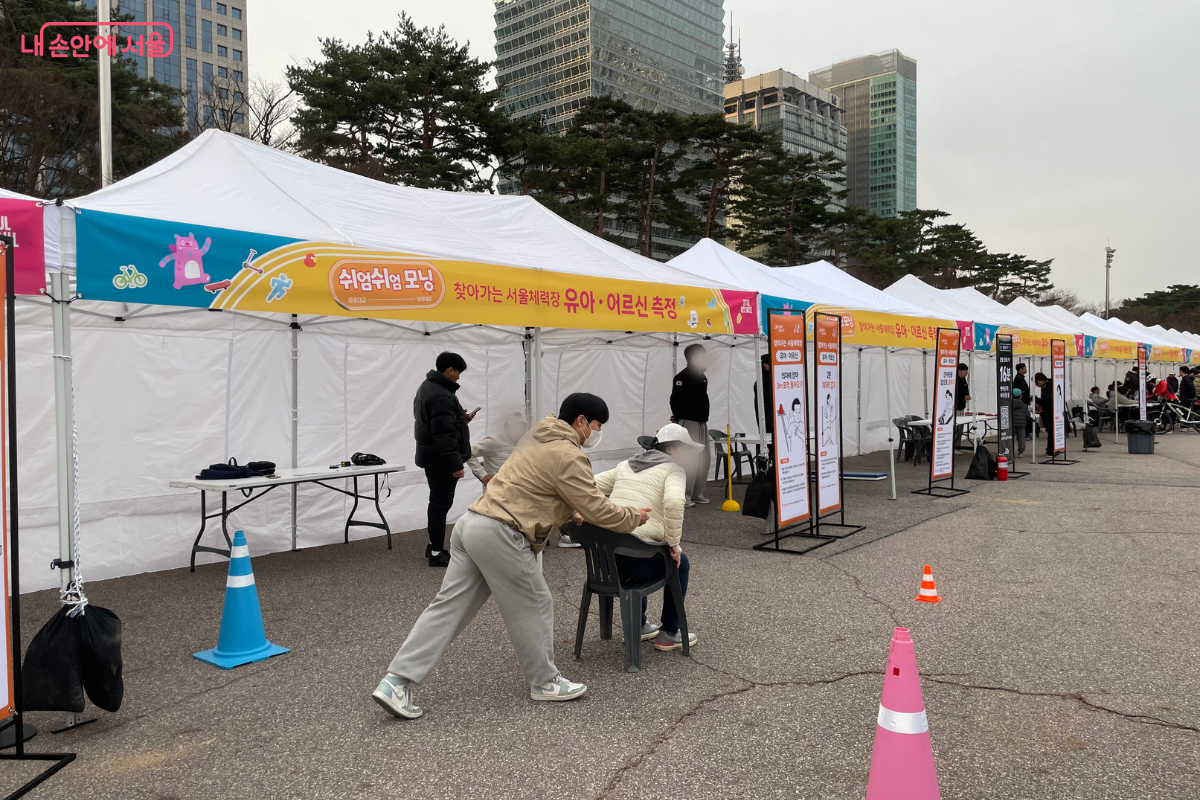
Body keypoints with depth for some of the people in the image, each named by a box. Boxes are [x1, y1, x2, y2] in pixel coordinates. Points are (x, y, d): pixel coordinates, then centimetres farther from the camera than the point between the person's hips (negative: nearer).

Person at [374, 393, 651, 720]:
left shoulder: (539, 438, 22)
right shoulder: (569, 456, -9)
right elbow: (597, 509, -8)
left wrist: (567, 511, 26)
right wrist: (634, 518, 8)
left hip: (471, 523, 10)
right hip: (499, 535, -9)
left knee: (448, 606, 9)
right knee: (534, 607, 7)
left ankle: (396, 682, 8)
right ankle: (545, 683, 24)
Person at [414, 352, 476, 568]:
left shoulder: (427, 387, 11)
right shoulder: (441, 396, -23)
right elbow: (444, 435, -26)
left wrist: (460, 419, 12)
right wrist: (455, 464, -23)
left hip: (431, 455, 11)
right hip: (441, 459, -11)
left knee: (437, 502, 19)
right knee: (441, 504, -4)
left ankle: (434, 545, 29)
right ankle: (437, 553, 2)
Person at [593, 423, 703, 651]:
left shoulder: (627, 465, 21)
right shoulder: (674, 470, 1)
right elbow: (674, 502, -19)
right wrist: (674, 544, -10)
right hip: (632, 560, -7)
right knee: (680, 563, 23)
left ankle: (638, 626, 43)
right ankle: (669, 634, 28)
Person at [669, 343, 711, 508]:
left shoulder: (702, 377, 14)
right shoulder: (682, 377, -14)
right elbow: (676, 400, -17)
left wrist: (704, 418, 12)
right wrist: (679, 418, -10)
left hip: (702, 423, 9)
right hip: (688, 423, -9)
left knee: (703, 460, 12)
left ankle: (697, 494, 22)